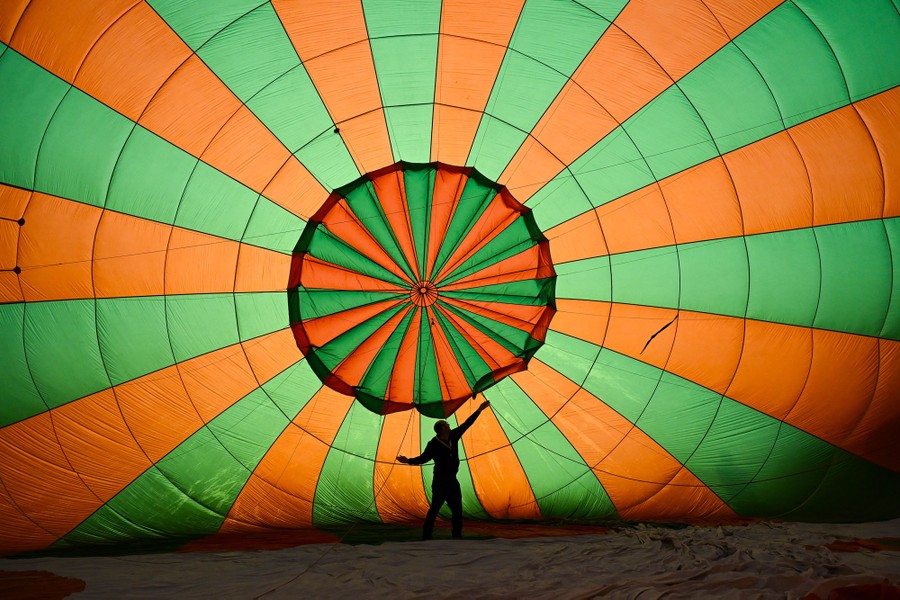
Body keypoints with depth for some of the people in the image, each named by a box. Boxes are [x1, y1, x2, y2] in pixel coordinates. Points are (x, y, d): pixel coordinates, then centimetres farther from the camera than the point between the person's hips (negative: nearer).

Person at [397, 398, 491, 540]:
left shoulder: (453, 436, 5)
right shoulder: (433, 444, -13)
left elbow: (466, 424, 10)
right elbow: (424, 458, -12)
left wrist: (479, 410, 11)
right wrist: (408, 461, -26)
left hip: (452, 480, 7)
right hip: (440, 481, -7)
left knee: (457, 509, 11)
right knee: (434, 508, -10)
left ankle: (457, 535, 20)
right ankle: (426, 536, -7)